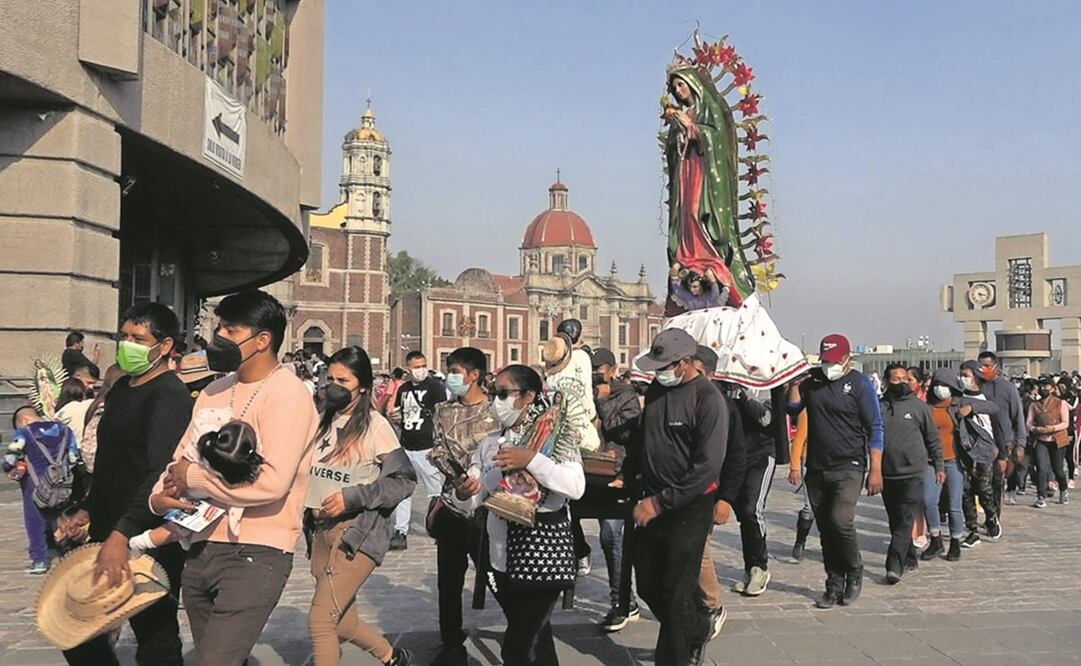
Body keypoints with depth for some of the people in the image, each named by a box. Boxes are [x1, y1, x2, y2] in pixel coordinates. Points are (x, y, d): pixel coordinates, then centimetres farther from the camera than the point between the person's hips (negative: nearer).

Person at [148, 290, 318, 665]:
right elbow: (181, 459, 12)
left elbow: (272, 481, -24)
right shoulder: (215, 391, 12)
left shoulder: (286, 395, -13)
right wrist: (160, 496, -9)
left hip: (255, 554, -8)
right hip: (201, 549, 8)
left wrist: (194, 477, -14)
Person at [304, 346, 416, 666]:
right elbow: (309, 473, 19)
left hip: (358, 532, -7)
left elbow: (405, 481, -11)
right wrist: (310, 506, 0)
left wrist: (352, 497, -17)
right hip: (322, 530, 7)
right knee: (342, 623, 16)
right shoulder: (323, 422, 8)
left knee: (320, 619, -8)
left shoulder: (374, 425, -9)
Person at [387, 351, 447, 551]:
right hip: (405, 448, 6)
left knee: (436, 493, 3)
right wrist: (394, 417, 1)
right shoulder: (403, 389, 13)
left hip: (427, 449, -6)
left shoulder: (435, 386, -6)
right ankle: (400, 533, 13)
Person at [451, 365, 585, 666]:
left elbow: (576, 486, -22)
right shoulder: (491, 442, 9)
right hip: (503, 553, 6)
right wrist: (462, 493, -17)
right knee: (535, 639, 18)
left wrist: (530, 460, -26)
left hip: (543, 548, -6)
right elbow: (471, 501, 6)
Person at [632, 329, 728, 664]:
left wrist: (660, 503, -20)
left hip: (689, 509, -7)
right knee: (648, 586, 15)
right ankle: (697, 630, 39)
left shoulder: (708, 400, -17)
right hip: (651, 502, 7)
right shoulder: (657, 387, 5)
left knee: (676, 593, 2)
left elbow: (708, 468, -21)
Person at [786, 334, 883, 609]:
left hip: (848, 468, -5)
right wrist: (795, 381, -4)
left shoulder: (859, 383, -3)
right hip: (816, 469, 5)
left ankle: (854, 573, 8)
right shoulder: (811, 379, 9)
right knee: (825, 529, 9)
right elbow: (792, 409, 8)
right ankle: (835, 585, 20)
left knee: (841, 521, -17)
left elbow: (875, 428, -4)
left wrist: (876, 470, -10)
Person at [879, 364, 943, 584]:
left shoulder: (919, 406, 0)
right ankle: (910, 558, 28)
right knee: (895, 522, 12)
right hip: (887, 474, 3)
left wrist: (939, 466, 6)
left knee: (905, 522, -9)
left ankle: (894, 566, -11)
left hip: (913, 474, -3)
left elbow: (933, 439, 7)